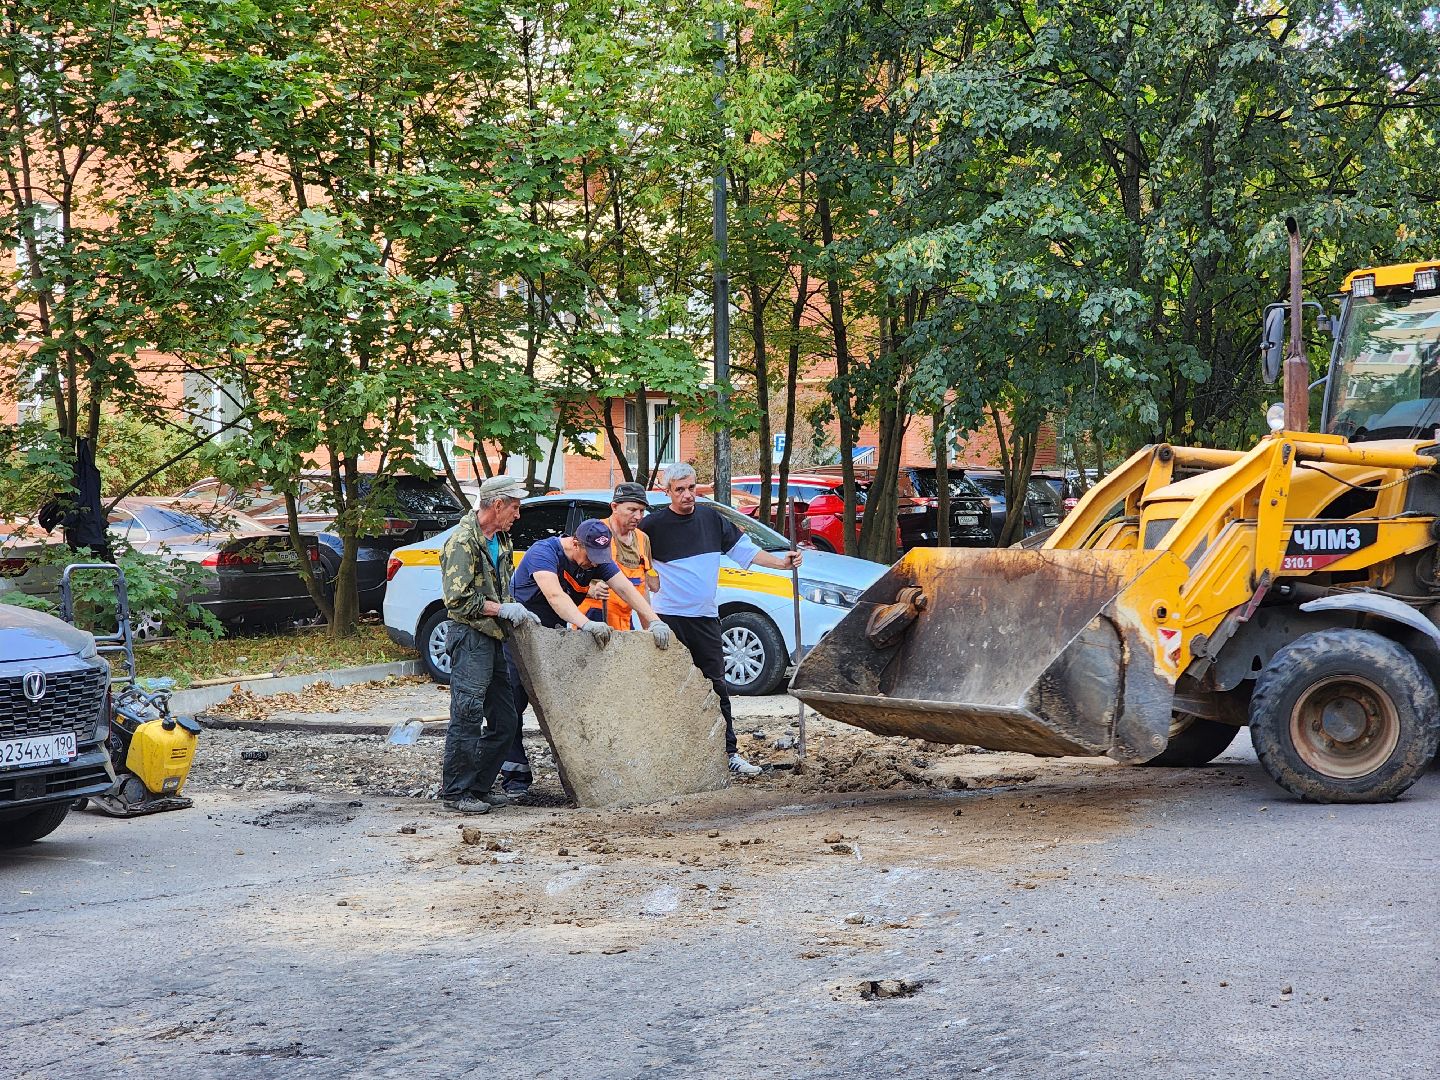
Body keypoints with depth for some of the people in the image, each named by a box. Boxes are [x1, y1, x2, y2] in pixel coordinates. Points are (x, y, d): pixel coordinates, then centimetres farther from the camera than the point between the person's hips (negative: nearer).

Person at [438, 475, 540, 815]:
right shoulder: (463, 541, -13)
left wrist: (518, 612, 13)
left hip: (493, 639, 10)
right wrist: (503, 609, -16)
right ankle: (455, 791, 1)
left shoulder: (501, 541, 17)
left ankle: (478, 786, 18)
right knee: (467, 716, -8)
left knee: (505, 721, 10)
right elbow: (459, 599, -19)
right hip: (470, 638, -9)